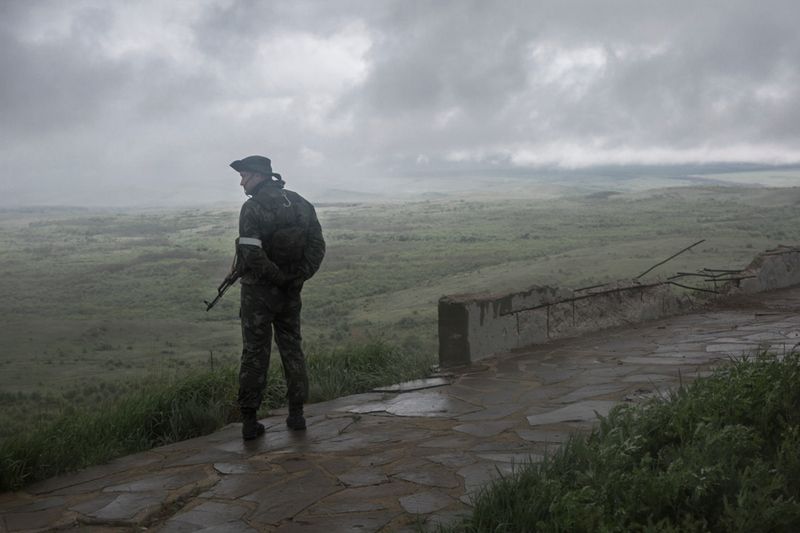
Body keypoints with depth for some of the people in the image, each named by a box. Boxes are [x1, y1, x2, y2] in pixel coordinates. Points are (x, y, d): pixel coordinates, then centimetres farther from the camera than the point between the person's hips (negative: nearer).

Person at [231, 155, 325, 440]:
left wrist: (279, 277, -12)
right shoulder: (300, 204, 5)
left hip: (258, 291, -5)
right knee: (292, 348, 15)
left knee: (255, 353, 3)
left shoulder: (253, 208, -15)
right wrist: (298, 277, -2)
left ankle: (250, 420, 7)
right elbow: (317, 245, 3)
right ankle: (296, 414, 18)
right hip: (290, 292, 5)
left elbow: (252, 255, -24)